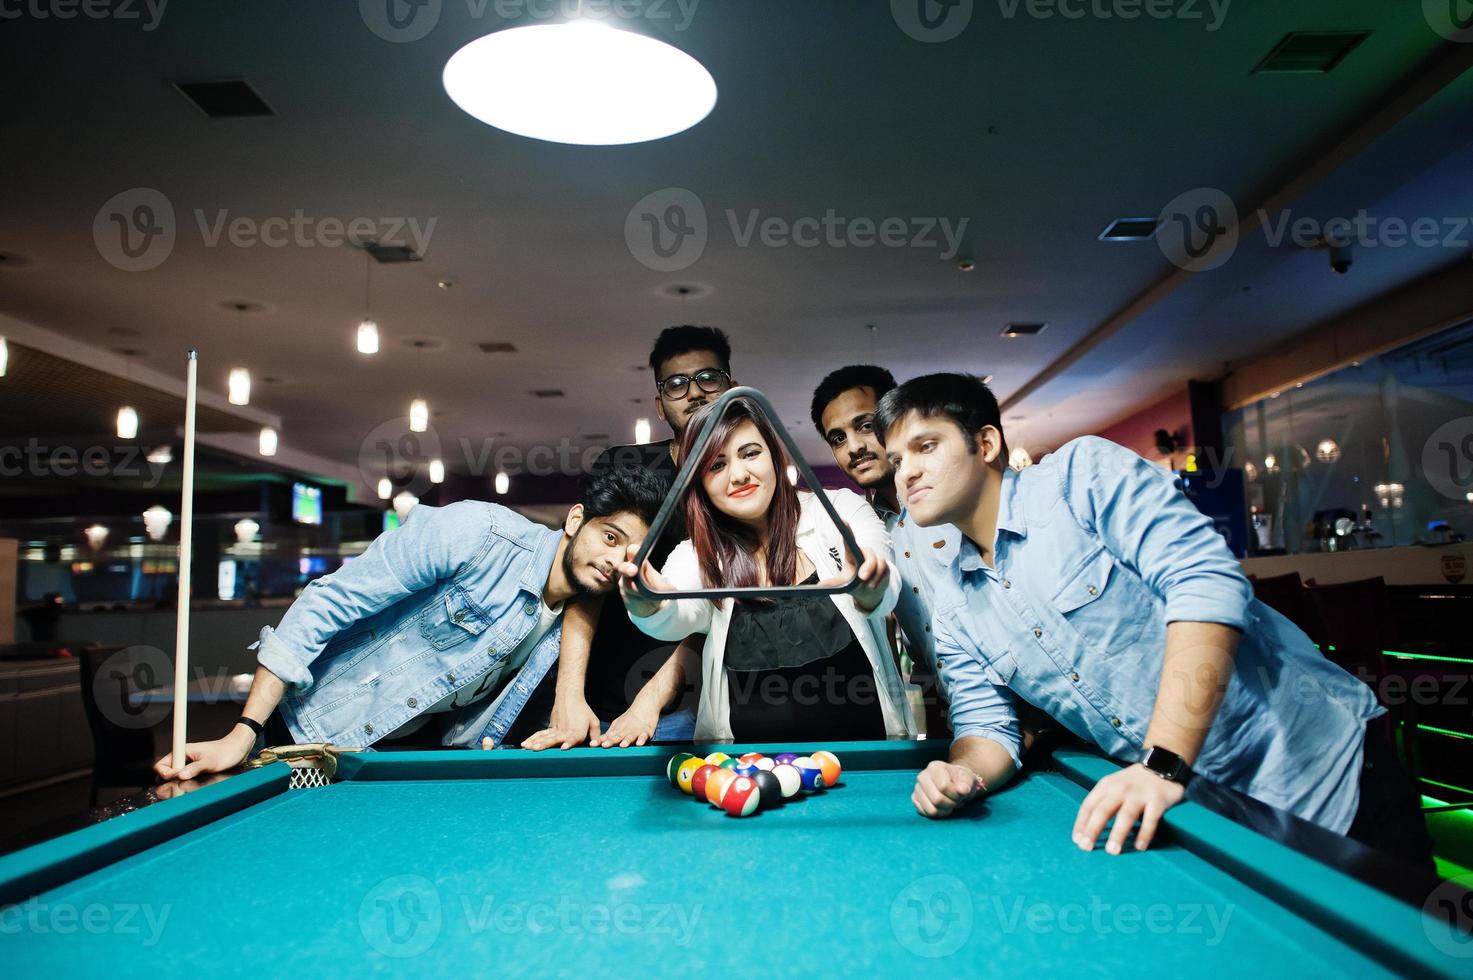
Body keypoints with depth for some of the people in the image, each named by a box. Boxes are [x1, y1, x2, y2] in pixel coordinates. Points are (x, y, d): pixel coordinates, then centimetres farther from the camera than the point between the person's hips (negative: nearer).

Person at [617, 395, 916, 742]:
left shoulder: (841, 510, 1)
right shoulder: (697, 557, 5)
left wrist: (868, 592, -39)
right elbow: (677, 616, -15)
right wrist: (649, 606, -38)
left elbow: (881, 594, -16)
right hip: (748, 757, 0)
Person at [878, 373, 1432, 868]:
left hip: (1310, 762, -5)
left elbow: (1207, 583, -26)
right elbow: (986, 726, 5)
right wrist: (963, 773, -20)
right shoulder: (955, 604, 3)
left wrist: (1164, 764, -33)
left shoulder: (1083, 472, -16)